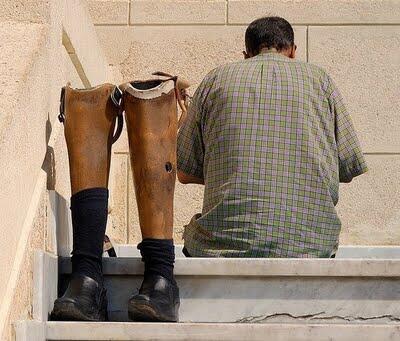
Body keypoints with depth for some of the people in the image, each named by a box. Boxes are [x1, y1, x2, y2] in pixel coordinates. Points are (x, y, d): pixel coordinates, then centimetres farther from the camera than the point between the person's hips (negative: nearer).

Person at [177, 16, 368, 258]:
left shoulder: (215, 80, 11)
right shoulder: (319, 79, 10)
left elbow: (185, 173, 13)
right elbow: (349, 171, 12)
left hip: (227, 242, 0)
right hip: (310, 243, 0)